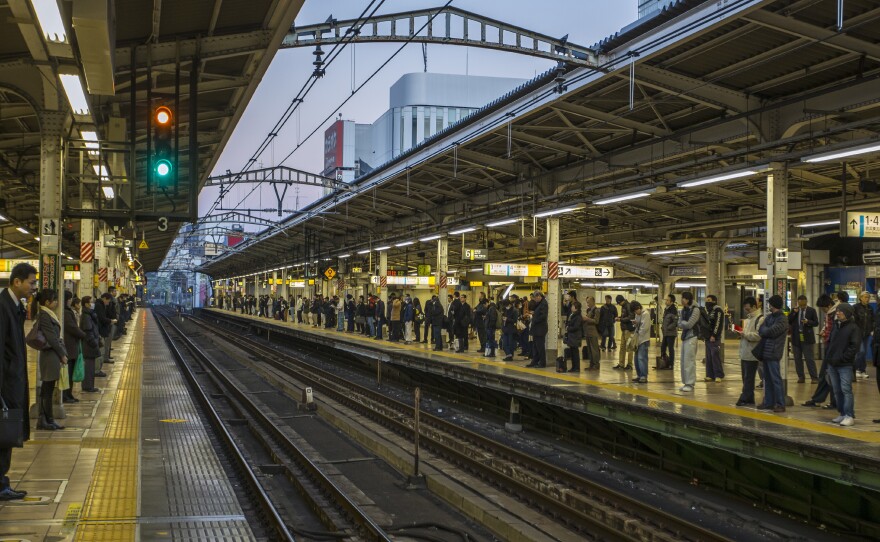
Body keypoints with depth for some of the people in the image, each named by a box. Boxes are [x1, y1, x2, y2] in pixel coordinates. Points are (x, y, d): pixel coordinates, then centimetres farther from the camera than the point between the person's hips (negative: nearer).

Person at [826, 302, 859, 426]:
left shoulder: (854, 328, -7)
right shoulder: (836, 326, 15)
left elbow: (855, 346, -14)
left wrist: (841, 358, -16)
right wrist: (829, 356, 8)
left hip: (845, 366, -7)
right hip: (832, 365, 7)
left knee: (846, 390, -7)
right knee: (837, 391, 9)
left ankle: (849, 416, -3)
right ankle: (842, 414, 16)